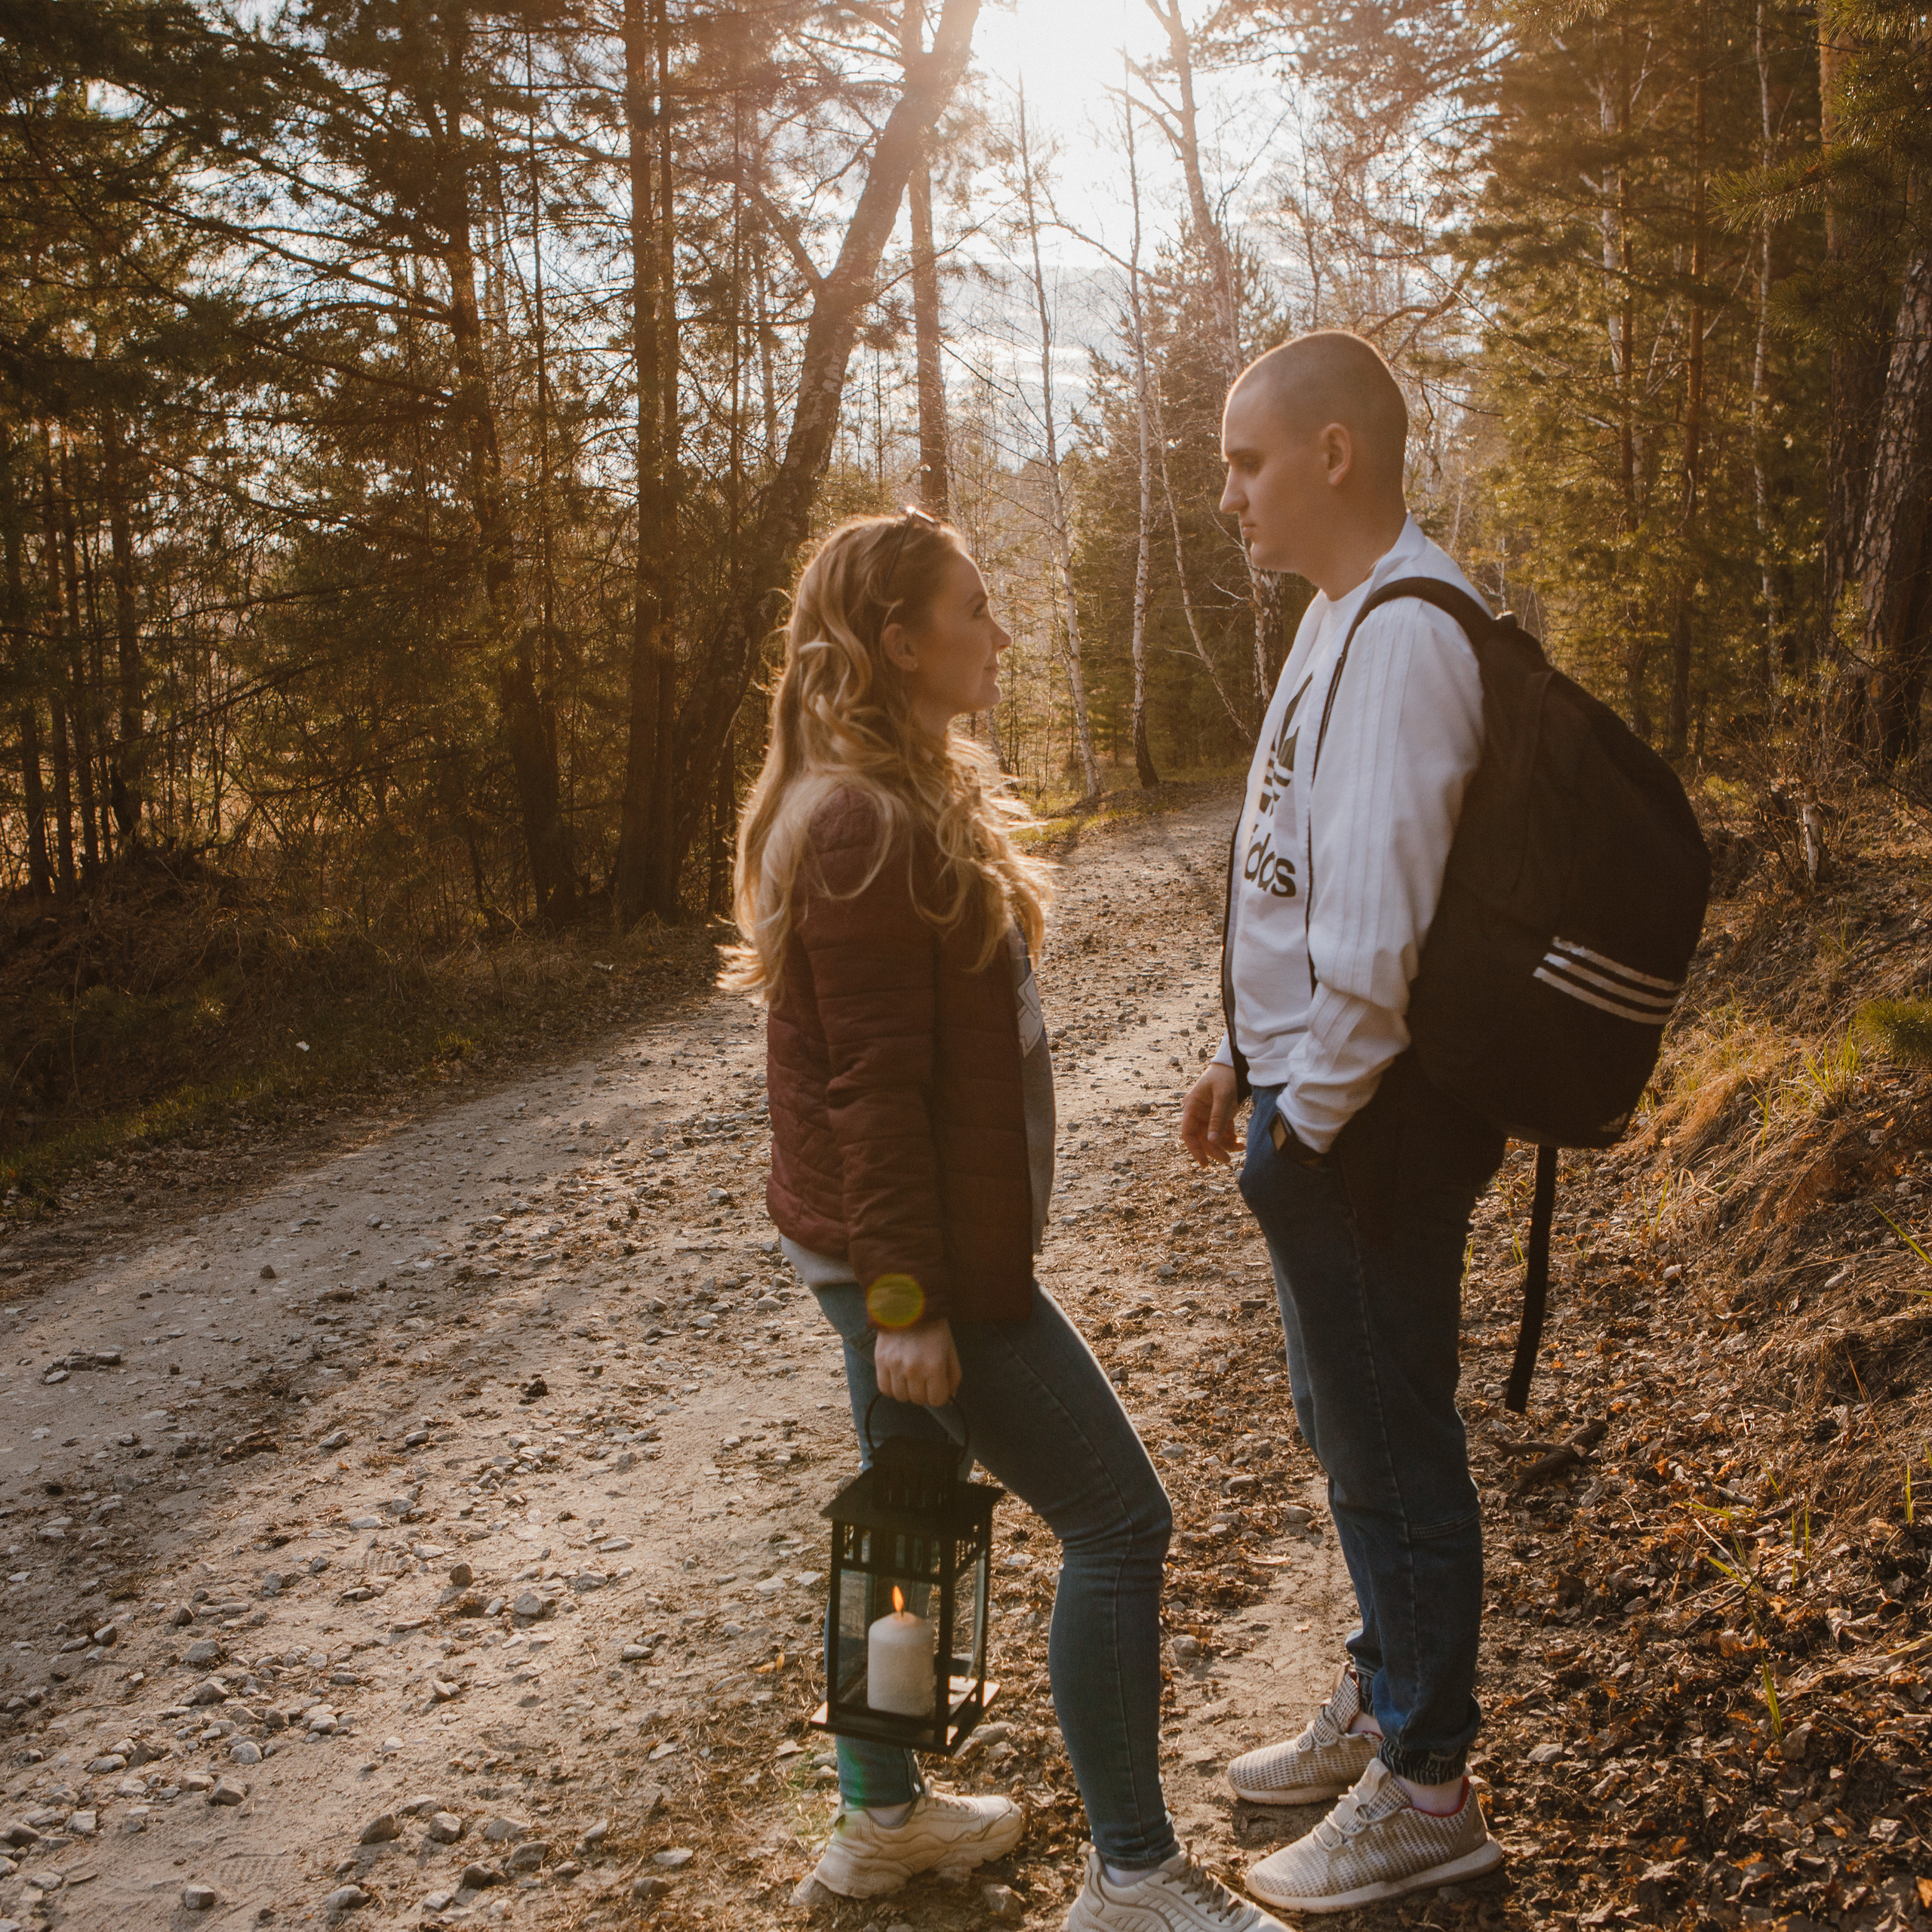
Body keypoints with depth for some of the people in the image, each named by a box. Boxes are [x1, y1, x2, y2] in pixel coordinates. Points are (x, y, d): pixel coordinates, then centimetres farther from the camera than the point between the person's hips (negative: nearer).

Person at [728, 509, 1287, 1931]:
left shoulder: (910, 800, 12)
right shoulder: (866, 829, -21)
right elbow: (871, 1085, -23)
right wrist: (906, 1298, -21)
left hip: (893, 1244, 10)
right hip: (925, 1254, -10)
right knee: (1118, 1521, -2)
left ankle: (882, 1817, 36)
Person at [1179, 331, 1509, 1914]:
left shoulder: (1403, 636, -21)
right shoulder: (1340, 615, 12)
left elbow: (1374, 920, -27)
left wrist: (1312, 1117, -18)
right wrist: (1247, 1058, 17)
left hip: (1365, 1124, -10)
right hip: (1312, 1093, 10)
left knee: (1392, 1448, 4)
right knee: (1345, 1419, 23)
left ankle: (1424, 1794, 22)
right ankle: (1380, 1705, 42)